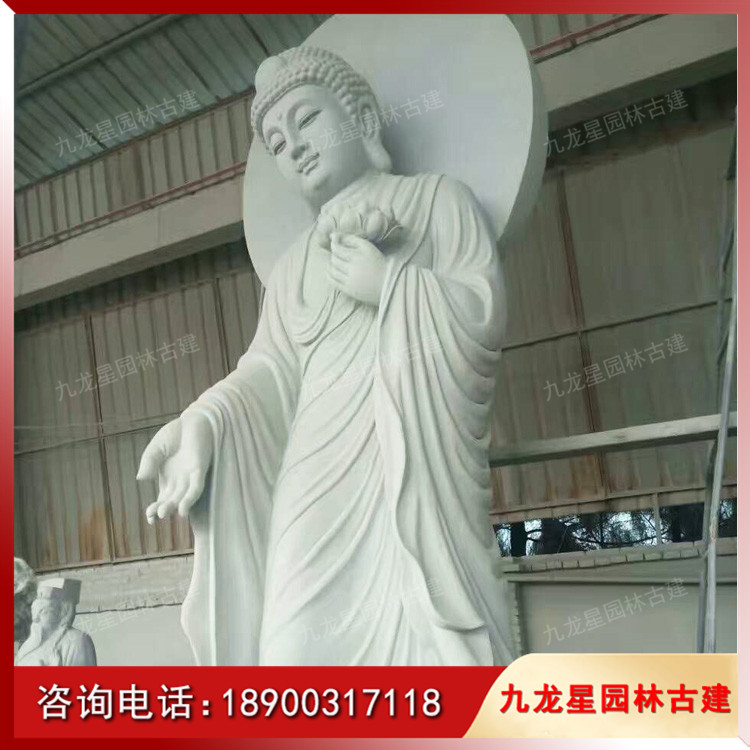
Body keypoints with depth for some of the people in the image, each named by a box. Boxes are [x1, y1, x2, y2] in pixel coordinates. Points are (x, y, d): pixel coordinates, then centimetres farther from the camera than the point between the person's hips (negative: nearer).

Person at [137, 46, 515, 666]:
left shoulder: (438, 199, 17)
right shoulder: (296, 263, 27)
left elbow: (487, 308, 3)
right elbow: (270, 369, 10)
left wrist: (386, 281, -4)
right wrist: (202, 422, -8)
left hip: (417, 468, -3)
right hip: (324, 479, 4)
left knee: (426, 643, -13)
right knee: (303, 643, -8)